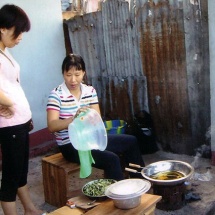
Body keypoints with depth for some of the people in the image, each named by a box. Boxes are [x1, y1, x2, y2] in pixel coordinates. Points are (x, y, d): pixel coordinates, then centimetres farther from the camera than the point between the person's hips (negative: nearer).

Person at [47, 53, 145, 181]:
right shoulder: (56, 95, -14)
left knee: (131, 142, 9)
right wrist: (74, 118, -40)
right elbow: (52, 126, -24)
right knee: (111, 159, -26)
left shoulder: (90, 91, 3)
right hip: (71, 146, -7)